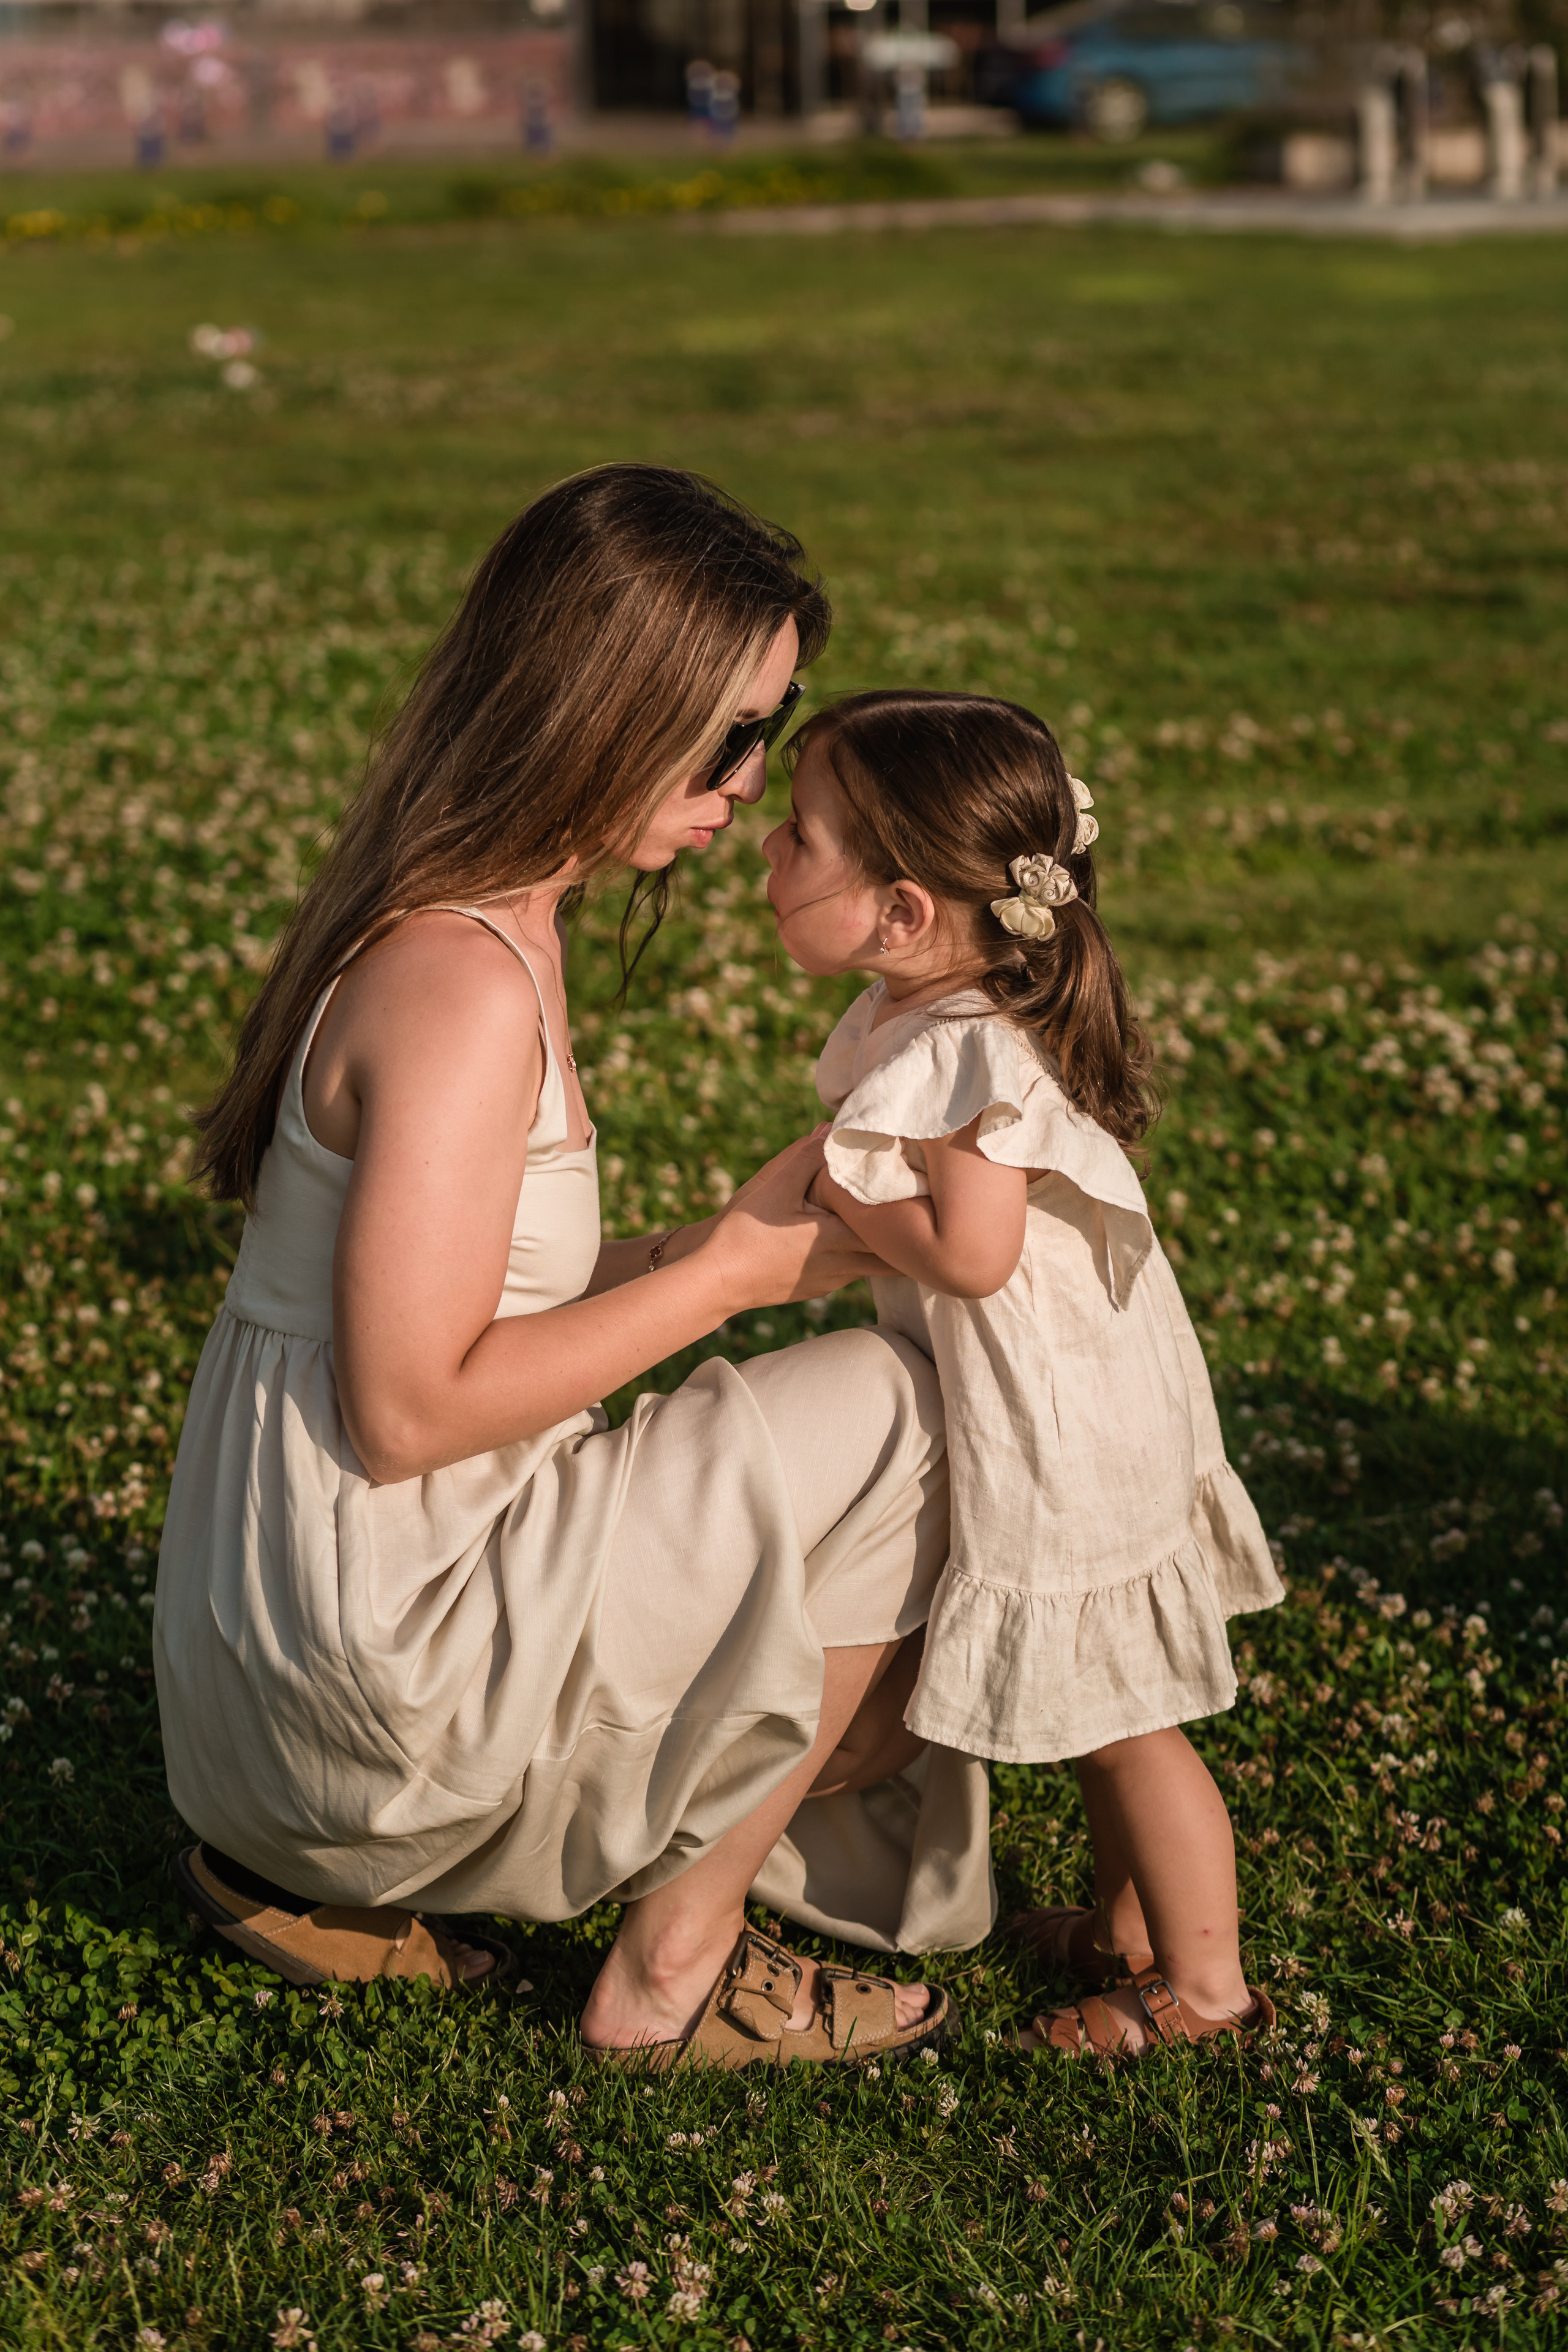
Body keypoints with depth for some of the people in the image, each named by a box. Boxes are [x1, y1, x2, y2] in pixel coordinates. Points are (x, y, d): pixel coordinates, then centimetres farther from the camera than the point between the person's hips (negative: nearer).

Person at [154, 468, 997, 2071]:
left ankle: (308, 1868, 17)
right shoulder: (462, 987, -23)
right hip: (373, 1640, -10)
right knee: (888, 1425, -9)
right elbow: (409, 1408, -24)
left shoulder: (481, 924, 8)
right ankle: (671, 1972, 3)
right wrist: (723, 1271, -17)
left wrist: (720, 1243, 4)